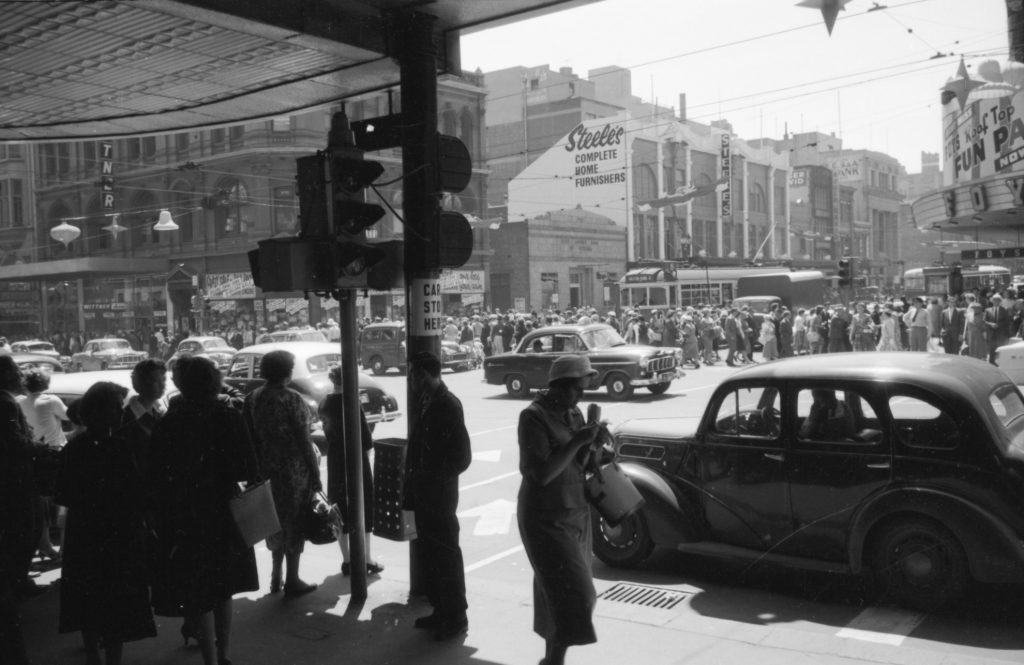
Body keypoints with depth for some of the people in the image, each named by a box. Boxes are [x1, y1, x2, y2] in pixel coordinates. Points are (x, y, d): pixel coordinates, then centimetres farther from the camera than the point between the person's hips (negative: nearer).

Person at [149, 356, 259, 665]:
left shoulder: (168, 425, -14)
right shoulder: (230, 418, -7)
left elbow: (157, 480, -10)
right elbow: (249, 470, -7)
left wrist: (162, 520, -1)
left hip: (187, 521, -4)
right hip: (226, 516, 4)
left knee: (198, 596, 7)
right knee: (223, 589, 20)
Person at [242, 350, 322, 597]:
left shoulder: (252, 398, 3)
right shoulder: (291, 399, -13)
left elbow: (249, 436, 6)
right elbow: (304, 440, -13)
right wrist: (315, 474, -8)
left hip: (266, 468, 6)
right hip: (294, 470, -6)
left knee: (276, 521, 18)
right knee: (294, 522, 5)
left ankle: (276, 577, 26)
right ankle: (292, 580, 11)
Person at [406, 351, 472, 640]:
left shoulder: (448, 405, -17)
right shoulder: (423, 404, 8)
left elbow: (462, 456, -18)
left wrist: (435, 477, -15)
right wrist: (412, 474, 5)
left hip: (441, 492, -8)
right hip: (422, 490, 8)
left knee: (446, 553, 2)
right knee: (428, 550, 15)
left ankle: (456, 616, 13)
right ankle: (440, 609, 28)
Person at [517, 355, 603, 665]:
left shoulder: (574, 413, 5)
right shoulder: (534, 416, -16)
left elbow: (578, 464, 10)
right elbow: (541, 474, -23)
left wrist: (589, 443, -8)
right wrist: (576, 440, -23)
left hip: (576, 514, 7)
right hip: (546, 519, -7)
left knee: (558, 591, 15)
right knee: (571, 594, -11)